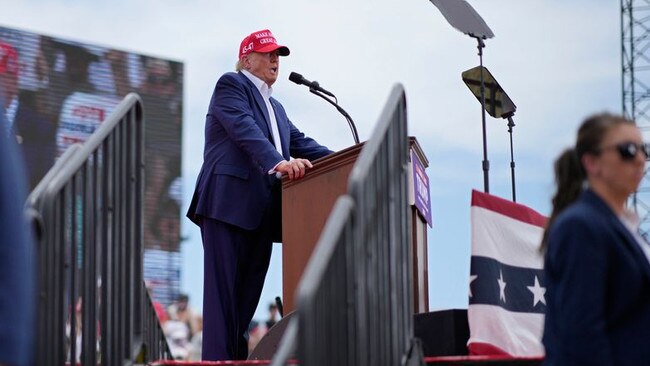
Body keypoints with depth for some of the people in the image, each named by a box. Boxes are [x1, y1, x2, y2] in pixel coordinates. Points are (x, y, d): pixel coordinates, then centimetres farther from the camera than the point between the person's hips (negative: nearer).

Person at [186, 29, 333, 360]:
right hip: (229, 202, -8)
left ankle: (237, 358, 1)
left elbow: (301, 142, 19)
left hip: (261, 209, 8)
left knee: (249, 292, 3)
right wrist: (278, 163, -31)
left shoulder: (275, 107, 29)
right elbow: (245, 129, -15)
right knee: (224, 287, -12)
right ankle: (218, 359, -16)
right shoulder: (231, 84, 2)